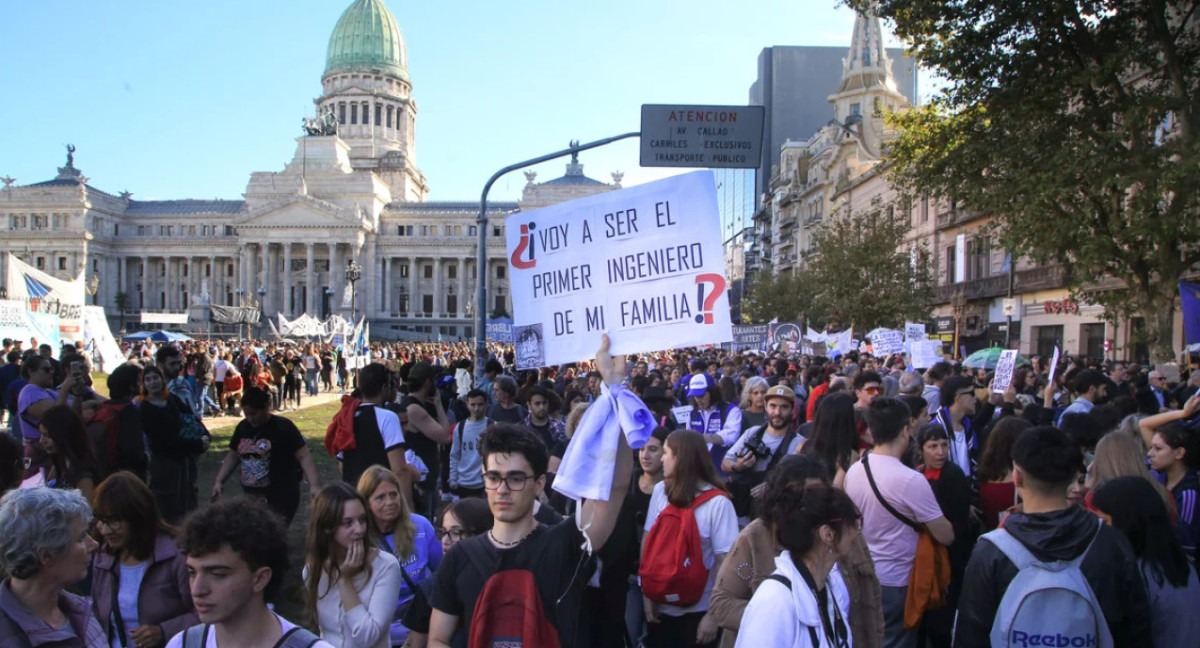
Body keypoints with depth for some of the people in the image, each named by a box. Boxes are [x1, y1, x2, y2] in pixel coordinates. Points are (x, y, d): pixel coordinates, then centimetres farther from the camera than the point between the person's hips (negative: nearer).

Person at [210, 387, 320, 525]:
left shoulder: (284, 427, -10)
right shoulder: (243, 427, 7)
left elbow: (304, 456, -13)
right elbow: (233, 456, 20)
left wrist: (314, 485, -25)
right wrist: (219, 481, 9)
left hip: (280, 498, -6)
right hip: (251, 497, 6)